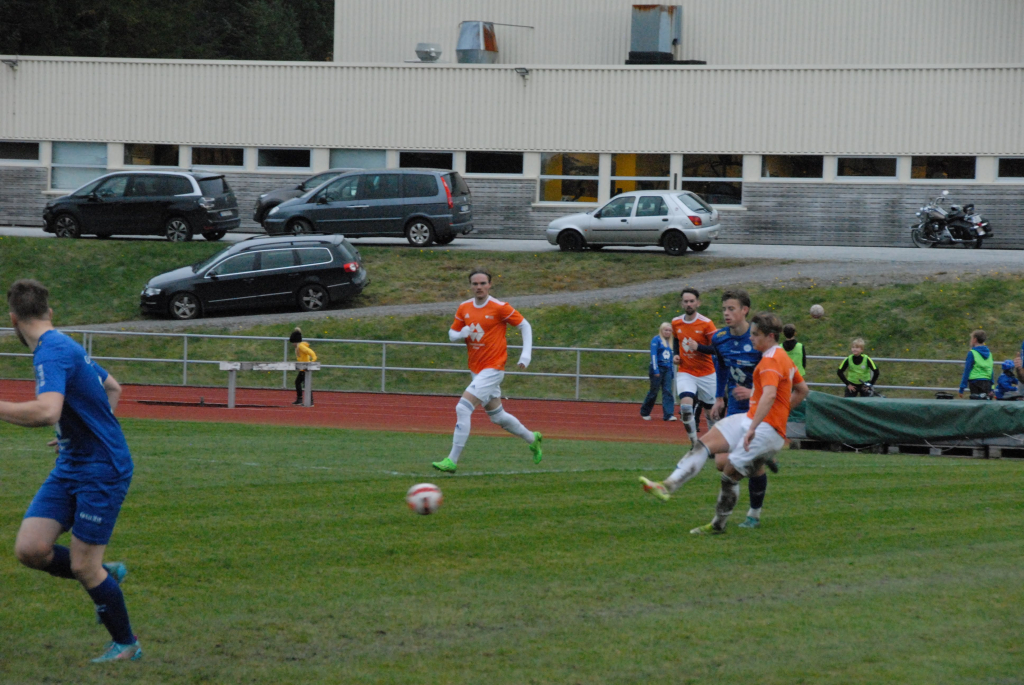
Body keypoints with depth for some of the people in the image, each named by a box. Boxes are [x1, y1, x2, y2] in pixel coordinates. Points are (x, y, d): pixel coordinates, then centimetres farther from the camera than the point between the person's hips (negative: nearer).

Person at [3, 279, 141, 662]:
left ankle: (126, 645, 15)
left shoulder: (52, 352, -19)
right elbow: (113, 389, 28)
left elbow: (47, 412, -36)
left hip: (102, 472, -9)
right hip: (70, 468, 9)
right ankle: (105, 575, 20)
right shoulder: (66, 347, 13)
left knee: (83, 566, -3)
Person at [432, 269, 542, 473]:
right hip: (476, 370, 7)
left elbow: (525, 326, -3)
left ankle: (452, 461, -18)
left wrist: (526, 354, -11)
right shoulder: (464, 308, 5)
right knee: (497, 416, 18)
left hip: (492, 369, -7)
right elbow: (452, 334, 13)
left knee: (463, 408, -19)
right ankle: (532, 438, 42)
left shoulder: (500, 308, -11)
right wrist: (462, 334, -11)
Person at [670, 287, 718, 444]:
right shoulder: (676, 323, 2)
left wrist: (698, 347, -26)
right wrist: (676, 354, 6)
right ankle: (694, 443, -10)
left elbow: (716, 349, -12)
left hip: (706, 374, -1)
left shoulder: (706, 324, -11)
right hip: (685, 373, 1)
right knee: (686, 405, -22)